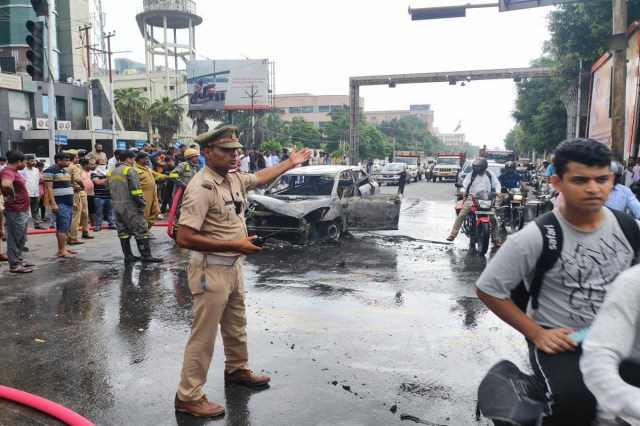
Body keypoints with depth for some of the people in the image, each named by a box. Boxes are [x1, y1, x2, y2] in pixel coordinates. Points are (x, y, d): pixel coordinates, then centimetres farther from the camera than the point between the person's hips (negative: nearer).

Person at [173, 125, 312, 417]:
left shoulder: (235, 177, 1)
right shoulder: (201, 188, -24)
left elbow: (260, 178, 25)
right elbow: (184, 238, -28)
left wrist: (290, 162, 29)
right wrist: (236, 245, -26)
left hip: (233, 266, 9)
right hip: (211, 270, -8)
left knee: (236, 325, 25)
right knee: (204, 335, 3)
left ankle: (237, 370, 47)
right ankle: (188, 396, 19)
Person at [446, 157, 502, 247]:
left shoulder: (490, 175, 12)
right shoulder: (470, 175, 7)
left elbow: (497, 184, 10)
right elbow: (464, 184, -1)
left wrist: (497, 192, -11)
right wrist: (462, 191, -23)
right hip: (472, 198, -1)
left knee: (493, 218, -8)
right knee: (461, 215, -18)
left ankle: (496, 238, 4)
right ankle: (452, 235, -16)